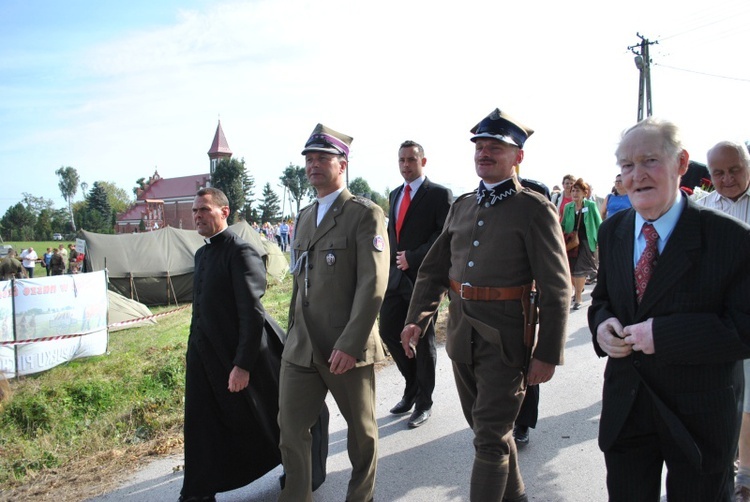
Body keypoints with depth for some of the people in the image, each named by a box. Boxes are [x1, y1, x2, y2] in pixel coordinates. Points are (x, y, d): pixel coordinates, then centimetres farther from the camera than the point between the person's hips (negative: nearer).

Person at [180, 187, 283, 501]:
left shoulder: (240, 252, -17)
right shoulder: (202, 253, 11)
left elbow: (252, 314, -21)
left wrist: (242, 364, -23)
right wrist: (196, 350, 17)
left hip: (235, 356, -7)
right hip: (202, 355, 8)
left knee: (262, 419, 11)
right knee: (201, 425, 10)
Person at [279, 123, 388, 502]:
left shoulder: (366, 214, -8)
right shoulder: (304, 217, 15)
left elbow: (373, 284, -16)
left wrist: (350, 344, -20)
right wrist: (292, 334, 16)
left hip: (347, 349, -5)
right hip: (301, 349, 6)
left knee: (361, 431, 12)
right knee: (290, 428, 8)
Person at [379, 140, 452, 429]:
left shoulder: (439, 194, -6)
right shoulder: (395, 195, 16)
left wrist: (413, 258, -17)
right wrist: (394, 259, 7)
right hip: (396, 276, 7)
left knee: (423, 340, 4)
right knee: (389, 333, 8)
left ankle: (424, 402, 19)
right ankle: (412, 387, 29)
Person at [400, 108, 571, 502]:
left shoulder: (535, 209, -9)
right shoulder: (461, 207, 9)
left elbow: (556, 289, -11)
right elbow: (434, 269, 12)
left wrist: (548, 354, -14)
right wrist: (416, 319, 0)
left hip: (505, 340, -6)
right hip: (462, 333, 7)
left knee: (490, 438, 0)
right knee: (486, 425, 21)